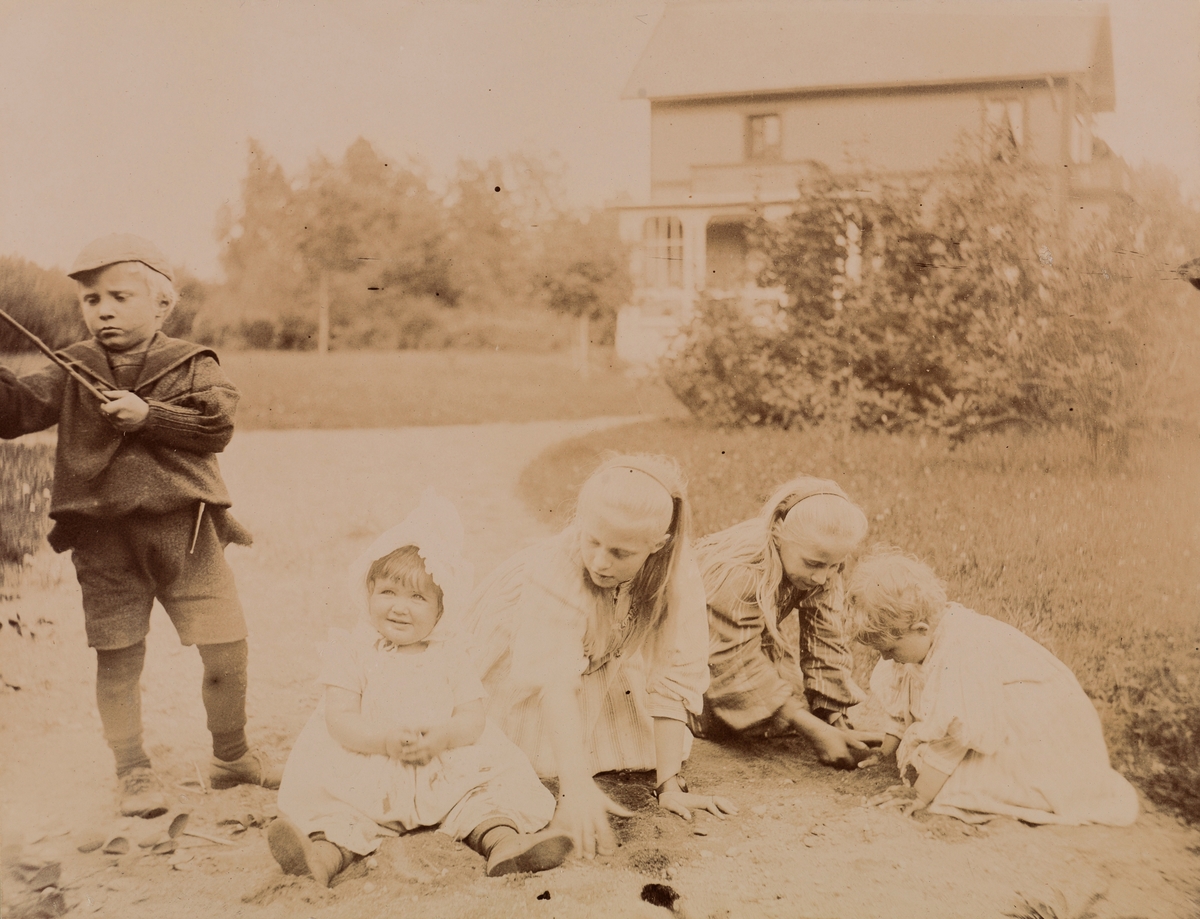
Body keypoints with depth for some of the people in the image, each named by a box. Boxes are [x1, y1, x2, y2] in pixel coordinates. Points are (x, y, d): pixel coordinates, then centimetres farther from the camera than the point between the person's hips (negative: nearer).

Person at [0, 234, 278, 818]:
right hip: (103, 539, 1)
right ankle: (133, 773, 24)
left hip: (185, 532, -1)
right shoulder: (72, 374, 6)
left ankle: (231, 758, 25)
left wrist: (149, 414, -20)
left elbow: (217, 425, -12)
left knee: (226, 651, 2)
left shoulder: (192, 366, 2)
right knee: (118, 660, 6)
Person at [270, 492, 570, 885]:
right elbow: (340, 719, -6)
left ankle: (501, 838, -41)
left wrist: (441, 737, -20)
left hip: (446, 773, 2)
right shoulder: (353, 650, 3)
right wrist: (386, 741, -22)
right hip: (367, 774, -1)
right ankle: (328, 851, -52)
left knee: (499, 777, -20)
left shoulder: (449, 654, 8)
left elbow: (473, 718, 2)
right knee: (325, 790, -28)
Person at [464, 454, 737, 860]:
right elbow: (555, 682, -48)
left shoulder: (679, 576, -31)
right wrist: (576, 785, -57)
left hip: (603, 665, 3)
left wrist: (669, 785, -32)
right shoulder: (555, 570, -40)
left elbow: (672, 680, -28)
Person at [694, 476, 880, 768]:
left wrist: (838, 723, -23)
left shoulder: (824, 570, -20)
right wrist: (814, 730, -39)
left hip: (760, 641, 6)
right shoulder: (737, 572, -40)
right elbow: (738, 666, -37)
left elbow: (826, 643, -15)